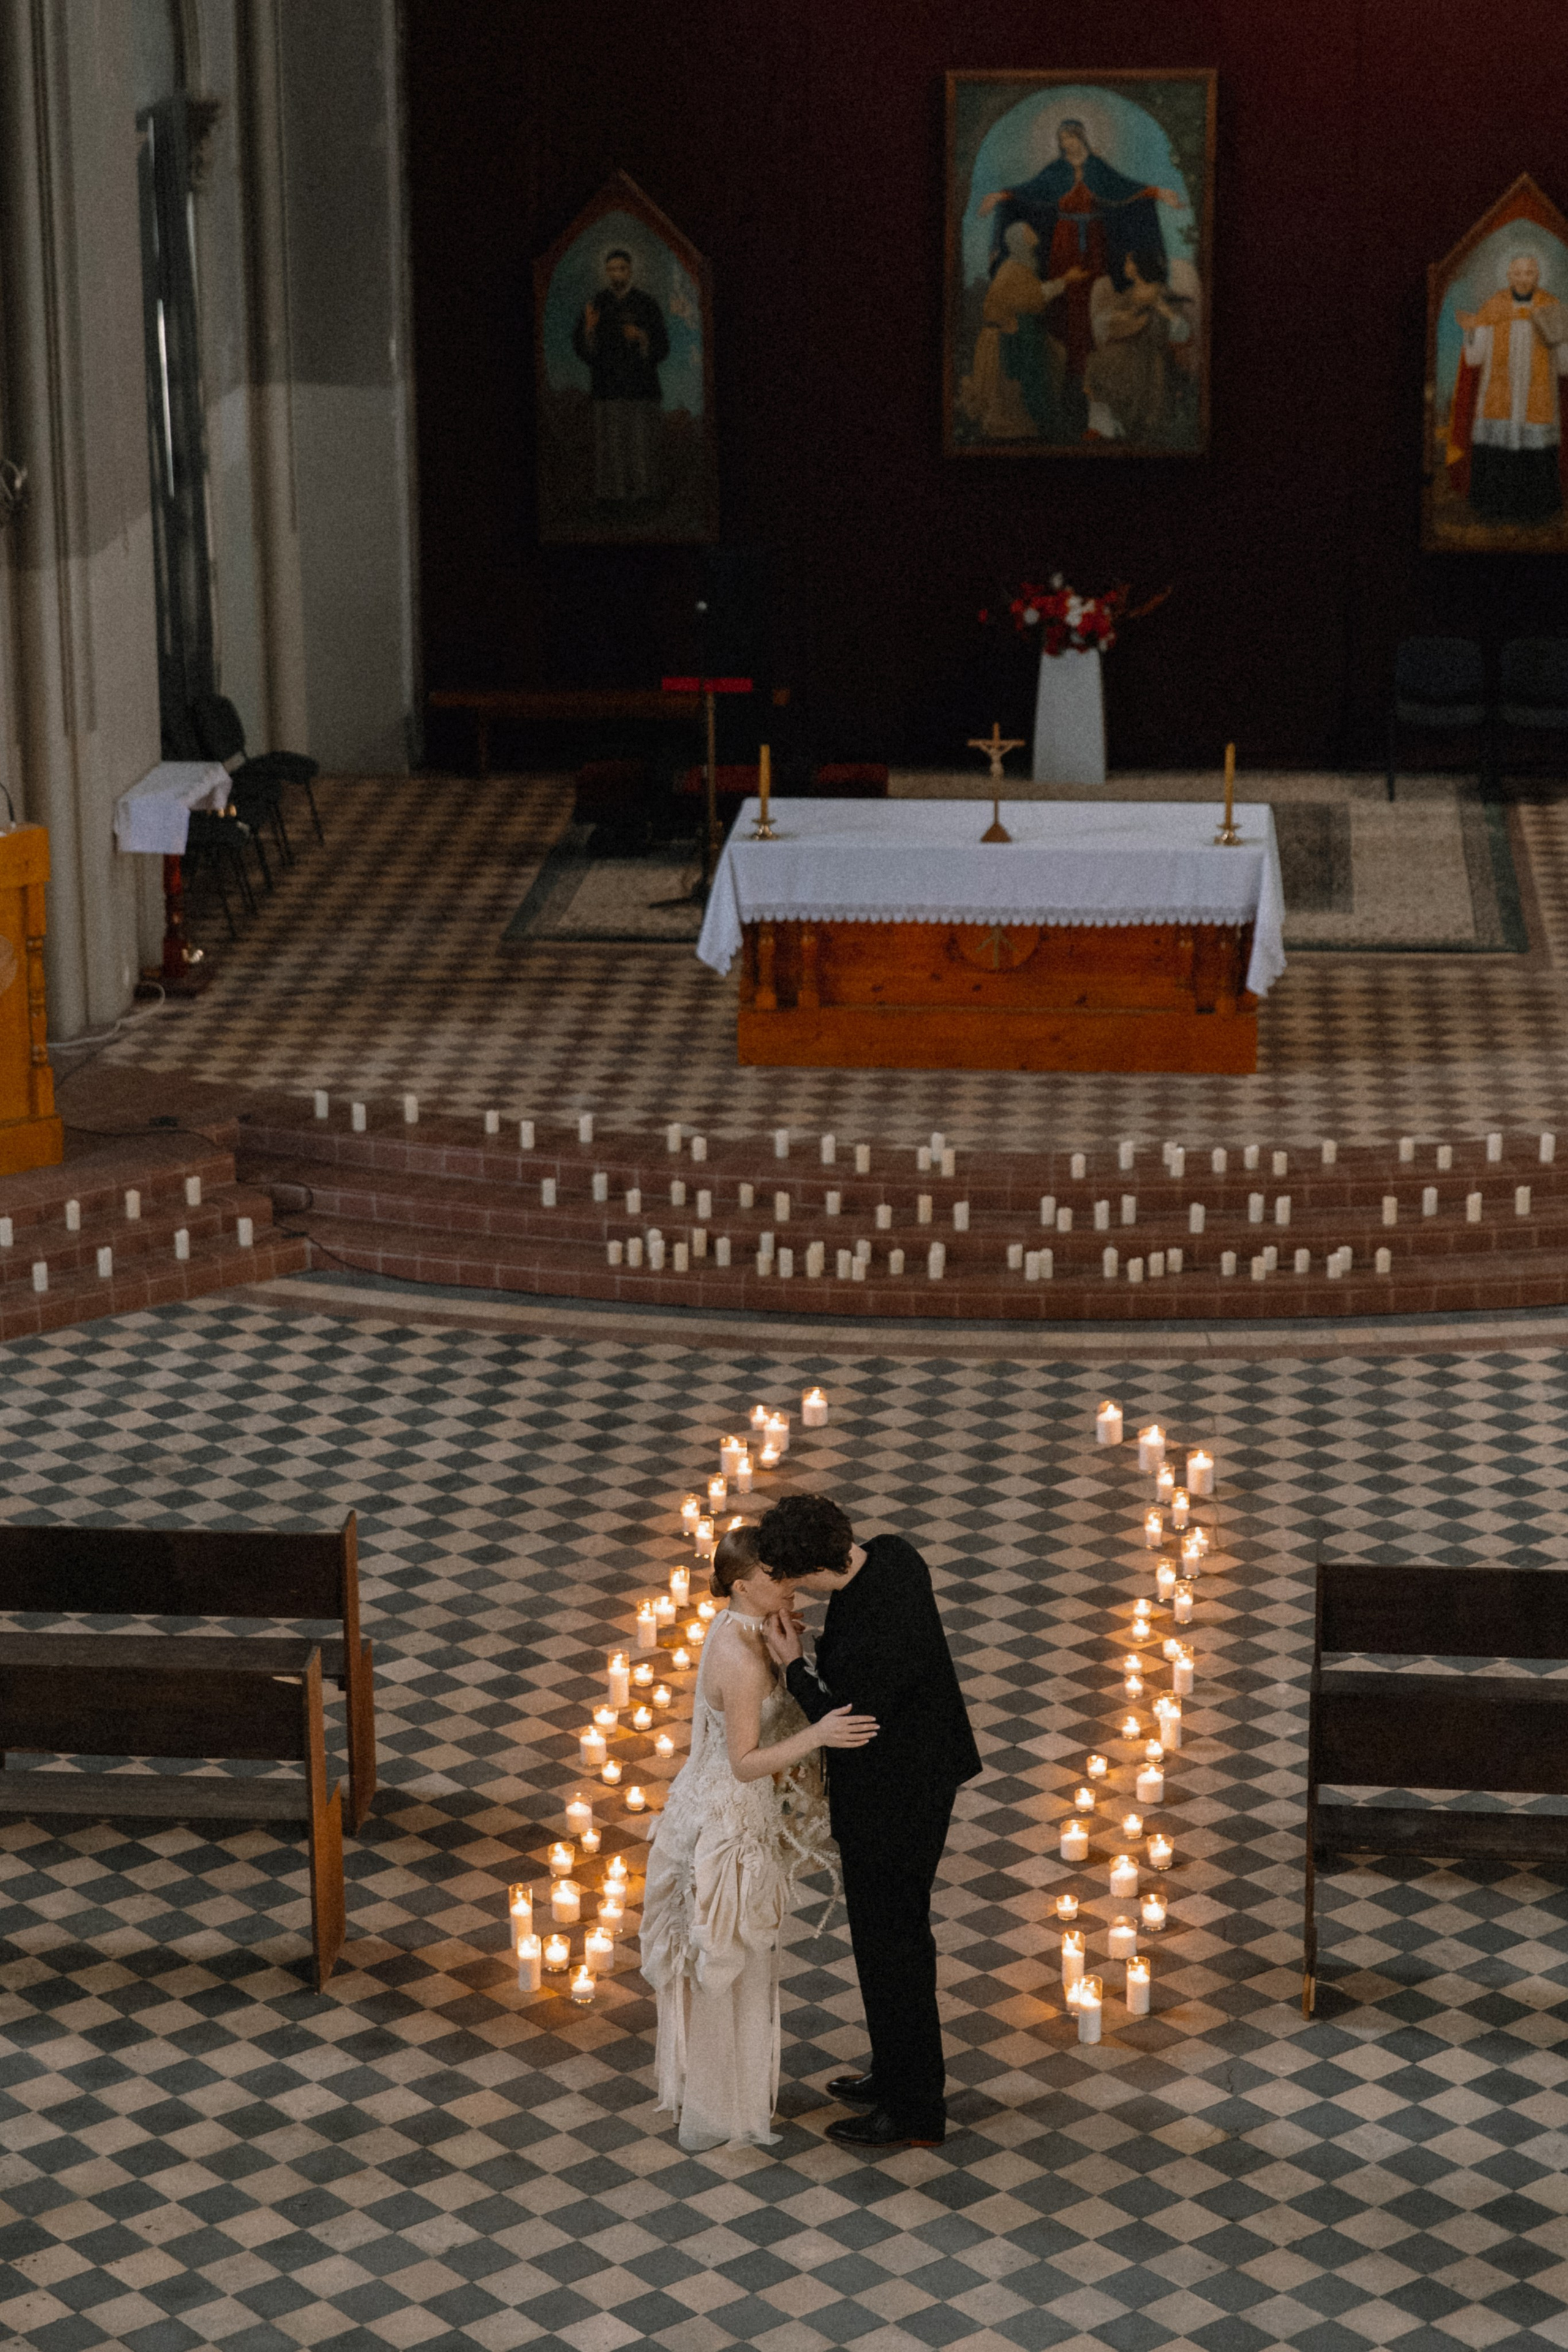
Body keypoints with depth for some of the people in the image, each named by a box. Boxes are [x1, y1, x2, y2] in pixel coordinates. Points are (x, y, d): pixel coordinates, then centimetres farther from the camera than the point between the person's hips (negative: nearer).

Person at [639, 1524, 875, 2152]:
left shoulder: (738, 1632, 0)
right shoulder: (742, 1658, -29)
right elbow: (745, 1762, -28)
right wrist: (816, 1736, -37)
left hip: (721, 1811, 9)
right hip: (730, 1826, -9)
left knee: (713, 1965, 23)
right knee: (729, 1968, 7)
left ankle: (704, 2089, 39)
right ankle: (713, 2117, 22)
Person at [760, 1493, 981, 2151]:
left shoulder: (872, 1638, -38)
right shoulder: (891, 1554, -10)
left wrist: (795, 1666, -19)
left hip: (892, 1803, -9)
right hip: (921, 1770, 10)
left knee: (890, 1947, 10)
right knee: (897, 1933, 25)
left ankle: (913, 2109, 27)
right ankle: (897, 2074, 44)